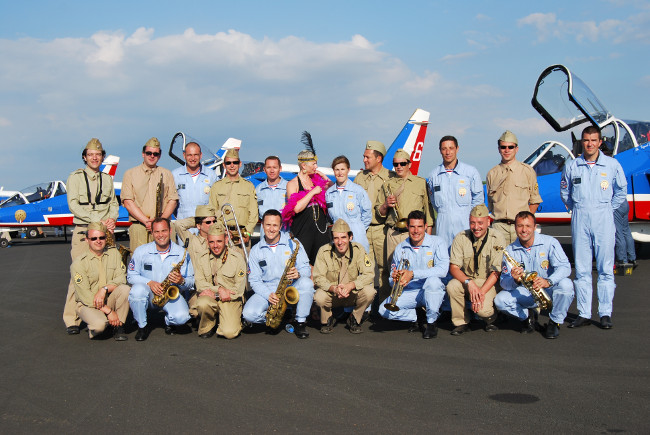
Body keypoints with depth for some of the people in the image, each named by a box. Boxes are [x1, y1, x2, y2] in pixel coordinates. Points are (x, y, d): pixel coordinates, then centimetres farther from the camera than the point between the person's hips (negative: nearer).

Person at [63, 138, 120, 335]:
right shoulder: (75, 177, 4)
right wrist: (97, 221, -14)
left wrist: (111, 219, -7)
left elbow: (113, 203, 15)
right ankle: (72, 320, -5)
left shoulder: (107, 179, 18)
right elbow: (73, 204, -6)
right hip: (83, 230, -4)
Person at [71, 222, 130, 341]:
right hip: (87, 304, -4)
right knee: (99, 324, -34)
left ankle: (118, 327, -12)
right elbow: (84, 295, -16)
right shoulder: (78, 263, -11)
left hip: (109, 299, 4)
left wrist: (104, 289, -25)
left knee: (125, 289, -27)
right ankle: (93, 329, 4)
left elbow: (121, 279, -5)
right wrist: (108, 311, -22)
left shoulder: (114, 253, 3)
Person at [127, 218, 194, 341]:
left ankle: (169, 321, 12)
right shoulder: (141, 251, -2)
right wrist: (149, 282, -19)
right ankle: (142, 326, -8)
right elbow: (131, 276, -1)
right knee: (137, 290, -35)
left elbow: (191, 281, 0)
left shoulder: (181, 253, -3)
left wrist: (182, 281, -25)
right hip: (149, 293, 1)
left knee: (181, 317, -29)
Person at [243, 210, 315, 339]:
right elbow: (254, 280, 2)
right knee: (249, 313, -28)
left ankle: (300, 322, -14)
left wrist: (298, 274, -26)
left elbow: (306, 269, -1)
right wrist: (268, 295, -17)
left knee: (306, 283, -34)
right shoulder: (256, 250, 5)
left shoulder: (293, 243, 2)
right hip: (267, 291, 0)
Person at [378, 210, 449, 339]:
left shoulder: (437, 243, -8)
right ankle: (415, 317, 9)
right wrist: (395, 279, -19)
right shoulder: (400, 248, 5)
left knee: (432, 280, -38)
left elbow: (442, 269, -24)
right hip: (409, 292, 3)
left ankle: (432, 322, -14)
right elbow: (392, 280, 8)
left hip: (431, 291, -3)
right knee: (384, 310, -21)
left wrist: (413, 274, -30)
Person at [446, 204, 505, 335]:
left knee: (482, 309, -29)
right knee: (452, 286, -31)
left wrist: (481, 292, -24)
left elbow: (496, 272, -12)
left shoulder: (497, 238, -8)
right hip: (465, 280, 2)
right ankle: (461, 323, -8)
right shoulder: (461, 238, -4)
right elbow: (453, 267, -8)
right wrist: (469, 282, -27)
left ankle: (490, 319, 11)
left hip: (488, 283, -2)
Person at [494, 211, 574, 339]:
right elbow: (504, 282, -8)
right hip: (525, 293, 2)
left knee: (565, 284, -34)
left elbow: (565, 266, -21)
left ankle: (555, 322, -10)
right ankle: (527, 315, 7)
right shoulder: (510, 250, -3)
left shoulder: (549, 242, -10)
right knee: (500, 300, -23)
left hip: (549, 290, -2)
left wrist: (548, 281, -40)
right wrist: (515, 280, -33)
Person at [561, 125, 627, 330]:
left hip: (603, 219, -1)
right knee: (581, 269, 3)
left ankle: (605, 313, 6)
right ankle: (584, 314, 9)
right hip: (580, 220, 2)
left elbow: (621, 192, 11)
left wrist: (608, 209, 6)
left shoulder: (612, 165, 3)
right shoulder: (572, 166, 6)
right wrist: (575, 209, 9)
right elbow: (564, 192, 18)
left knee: (605, 268, 0)